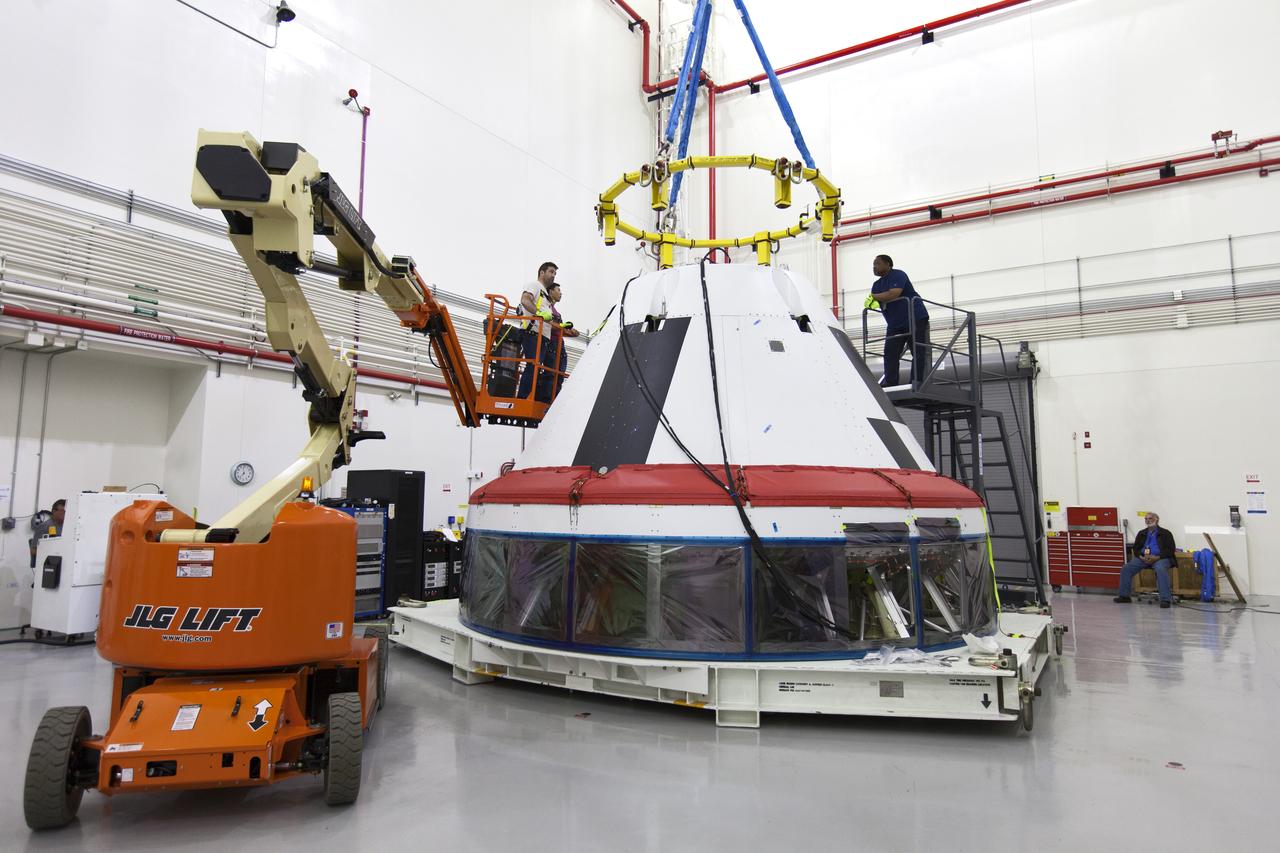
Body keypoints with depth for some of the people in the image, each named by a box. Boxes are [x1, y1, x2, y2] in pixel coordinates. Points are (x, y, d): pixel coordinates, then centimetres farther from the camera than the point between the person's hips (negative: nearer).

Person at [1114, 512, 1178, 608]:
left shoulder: (1165, 533, 5)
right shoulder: (1142, 533, 19)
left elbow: (1170, 549, -4)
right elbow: (1136, 548, 16)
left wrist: (1157, 557, -18)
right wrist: (1141, 557, -6)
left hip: (1160, 558, -5)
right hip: (1143, 558, 5)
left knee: (1161, 570, -39)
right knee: (1126, 569, -14)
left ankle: (1165, 599, -37)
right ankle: (1124, 596, -5)